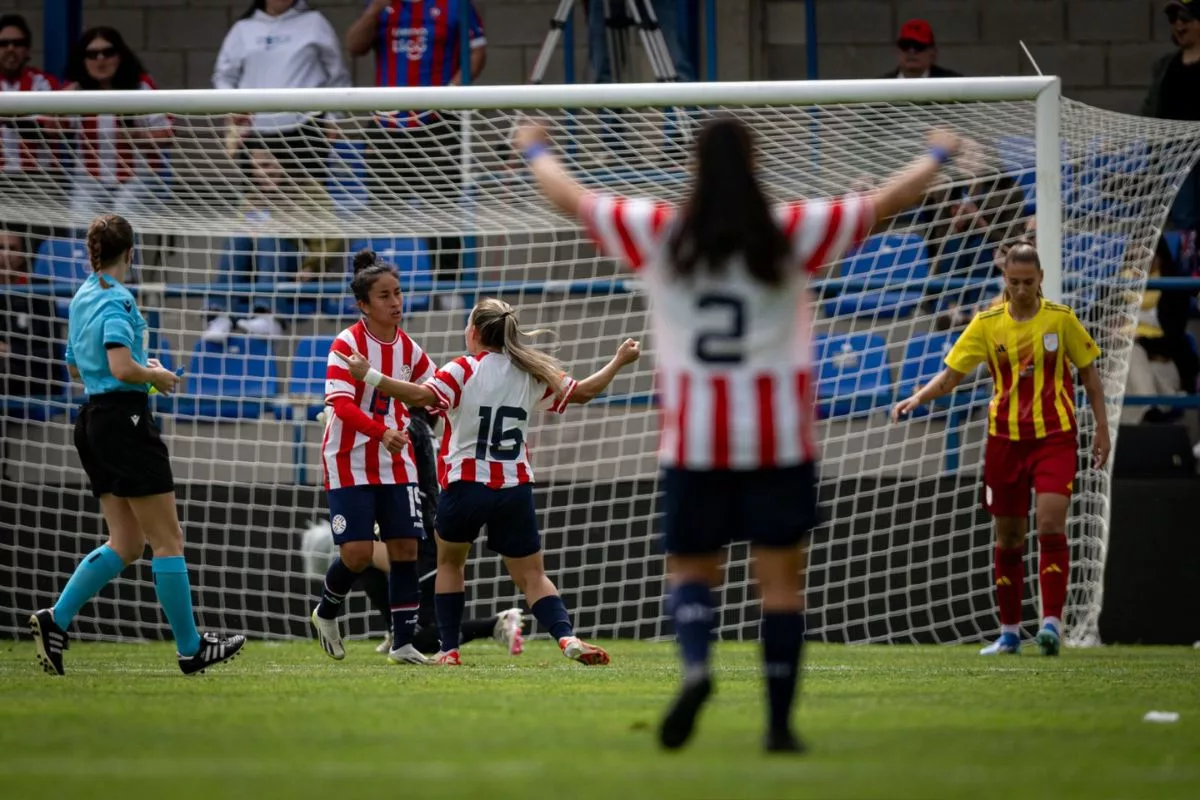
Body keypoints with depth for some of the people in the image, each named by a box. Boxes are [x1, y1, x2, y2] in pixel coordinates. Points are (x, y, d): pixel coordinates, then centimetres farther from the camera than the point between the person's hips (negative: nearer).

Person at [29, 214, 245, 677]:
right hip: (125, 419, -9)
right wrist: (157, 376, -8)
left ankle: (55, 620, -2)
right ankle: (190, 648, 4)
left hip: (93, 420, 9)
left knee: (126, 543, 11)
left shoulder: (81, 300, 13)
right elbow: (122, 367, -26)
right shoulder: (117, 300, -14)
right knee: (168, 539, -1)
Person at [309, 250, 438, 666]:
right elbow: (340, 403, -25)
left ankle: (403, 643, 5)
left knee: (405, 546, -2)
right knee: (357, 551, -12)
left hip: (396, 465, 5)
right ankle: (326, 612, 19)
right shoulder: (348, 344, -14)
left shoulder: (409, 349, 4)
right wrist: (382, 431, -38)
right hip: (350, 463, -5)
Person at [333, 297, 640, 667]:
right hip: (515, 489, 3)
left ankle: (449, 649, 15)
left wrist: (369, 376, -20)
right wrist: (619, 361, 28)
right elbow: (583, 391, 13)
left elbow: (422, 396, -23)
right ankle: (567, 636, -17)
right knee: (532, 575, 7)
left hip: (465, 484, -3)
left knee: (450, 562, 21)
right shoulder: (532, 373, 5)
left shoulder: (464, 371, -7)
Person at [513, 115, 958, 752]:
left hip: (695, 437, 1)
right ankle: (779, 723, 4)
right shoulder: (792, 231, -4)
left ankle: (695, 665, -20)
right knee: (781, 576, 5)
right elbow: (889, 201, 7)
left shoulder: (660, 233, -1)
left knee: (690, 566, 10)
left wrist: (536, 151, 34)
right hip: (779, 437, -1)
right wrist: (937, 155, 26)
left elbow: (570, 197, 13)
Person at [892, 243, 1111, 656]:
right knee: (1008, 535, 6)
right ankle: (1009, 632, 16)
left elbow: (1089, 373, 7)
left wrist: (1102, 428, 4)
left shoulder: (1061, 319, -2)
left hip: (1055, 436, -2)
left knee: (1050, 522, -18)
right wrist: (917, 398, -16)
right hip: (1005, 438, 2)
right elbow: (950, 374, 2)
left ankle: (1052, 622, -18)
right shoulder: (986, 324, 0)